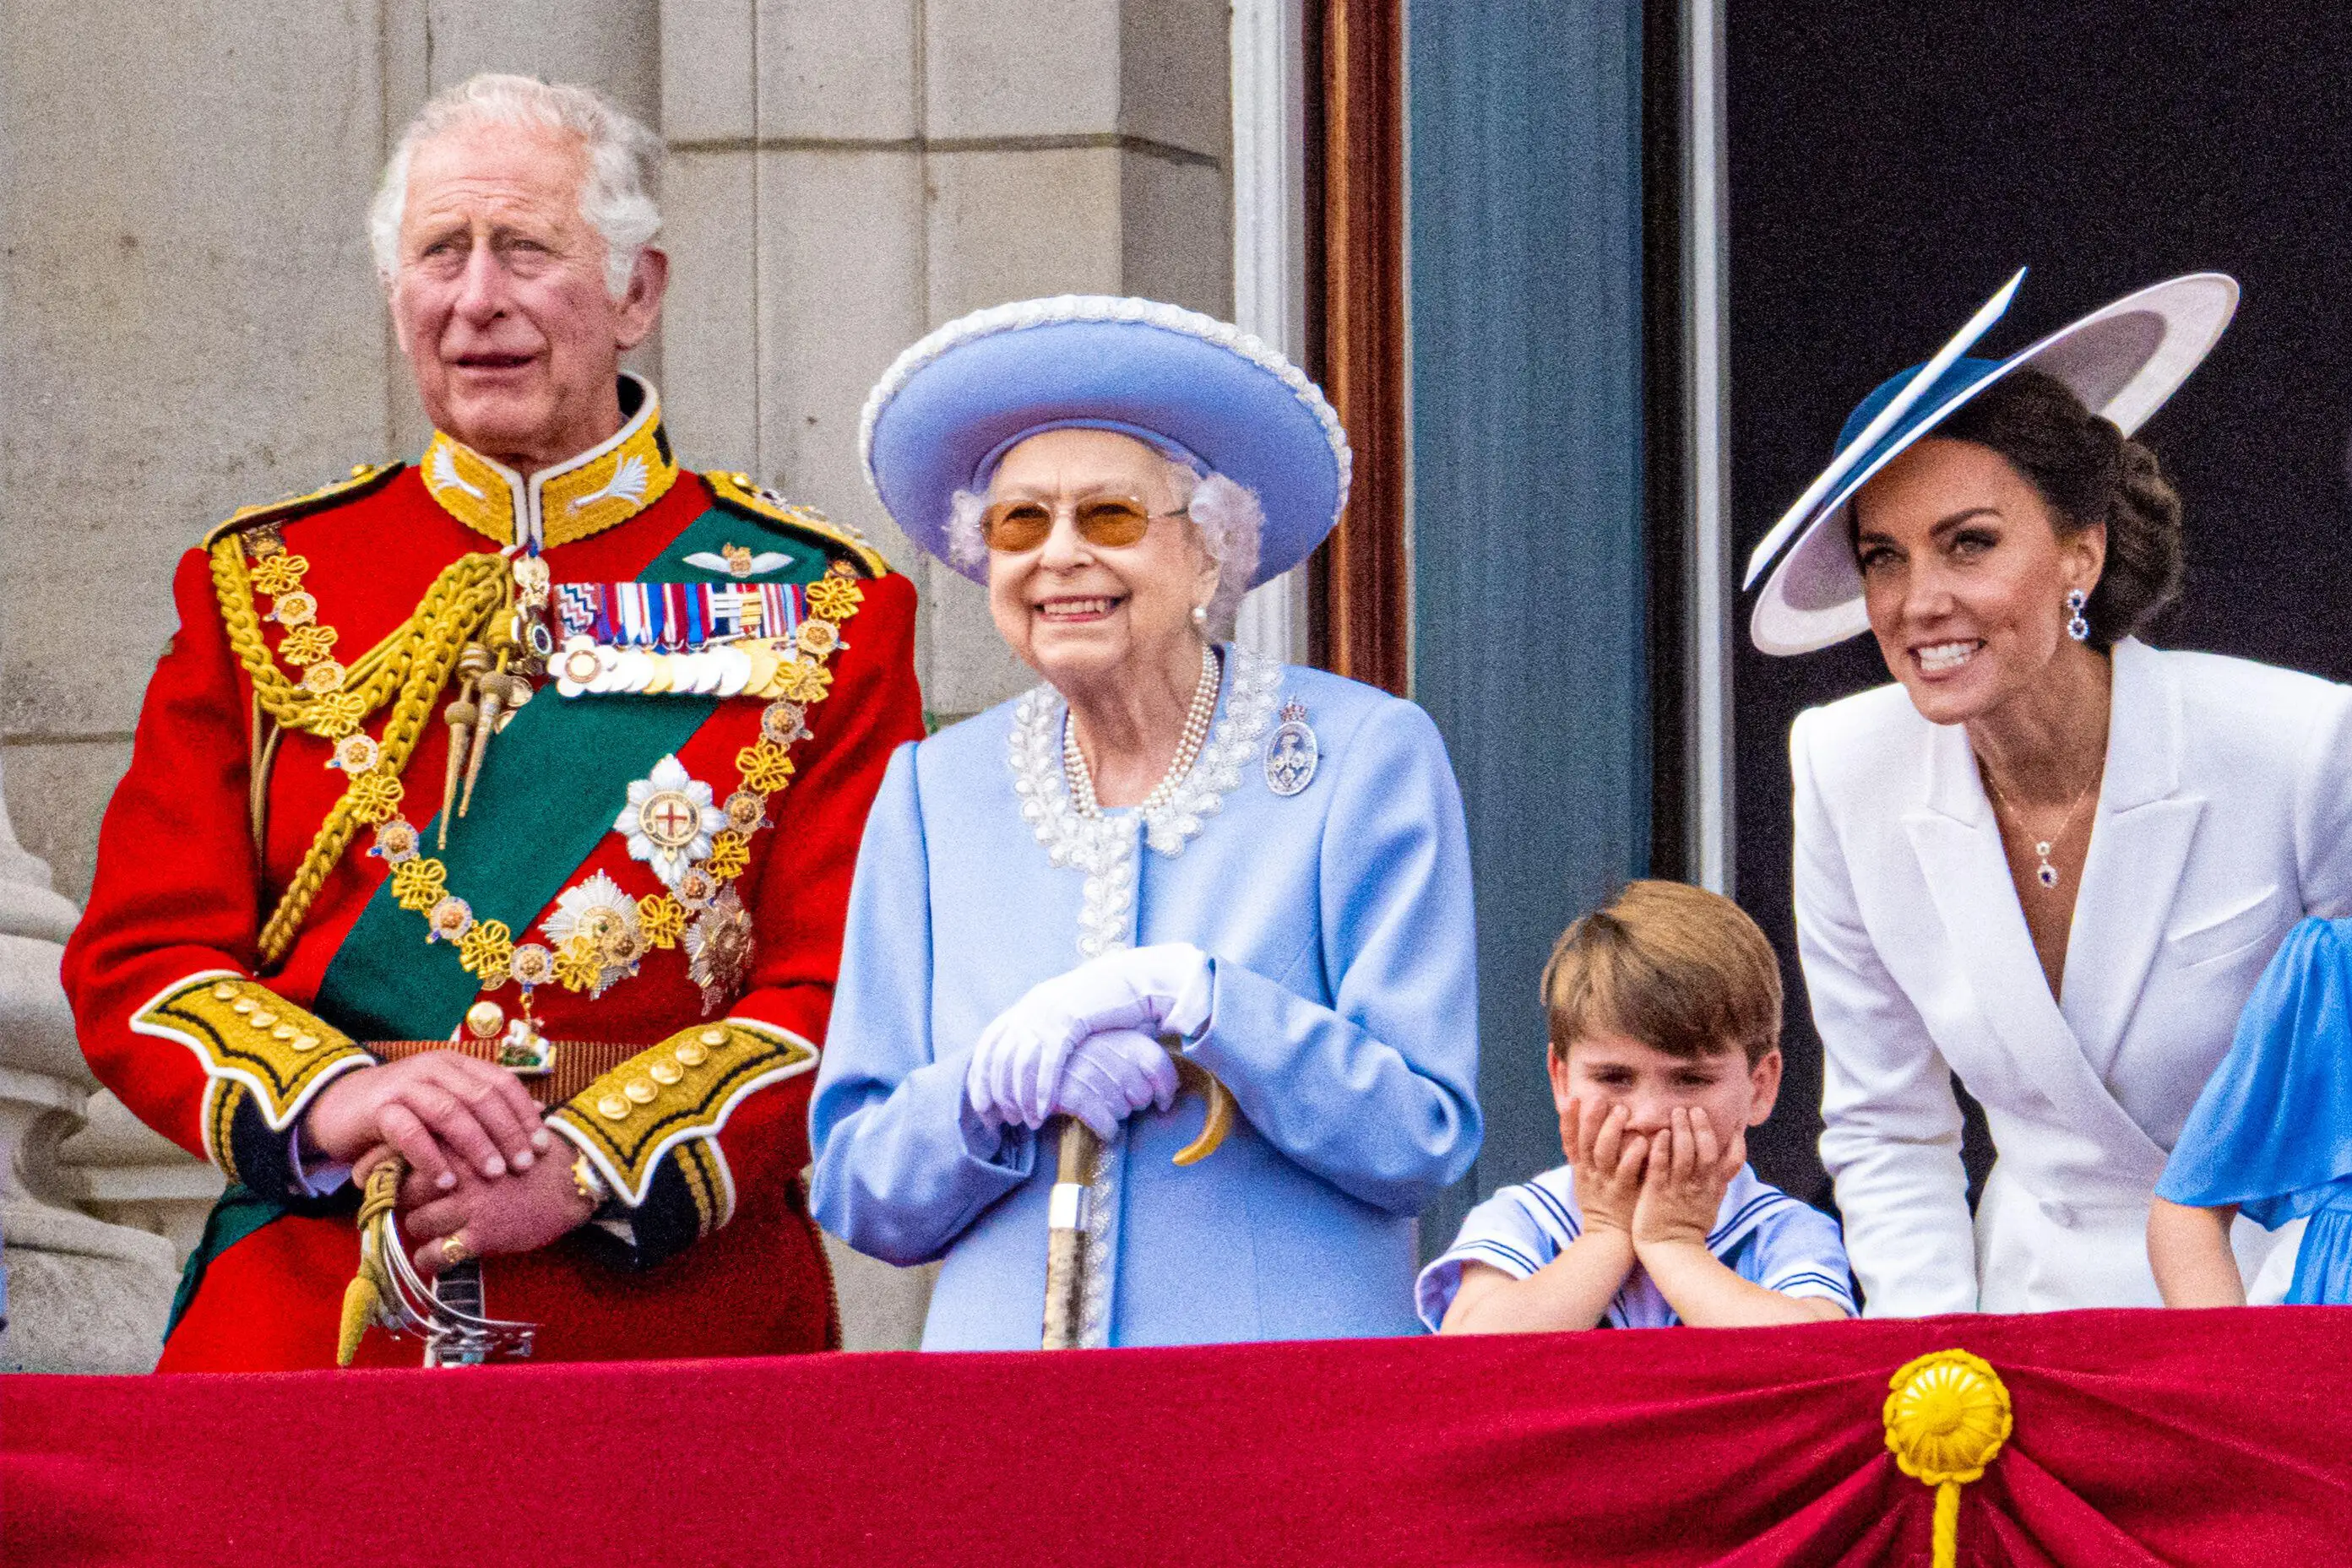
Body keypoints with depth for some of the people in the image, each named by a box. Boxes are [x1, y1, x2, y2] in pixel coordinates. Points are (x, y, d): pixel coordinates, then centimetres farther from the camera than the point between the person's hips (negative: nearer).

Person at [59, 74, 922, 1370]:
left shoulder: (820, 614, 6)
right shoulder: (259, 590, 11)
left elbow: (844, 987, -2)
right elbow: (138, 958, 5)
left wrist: (590, 1165, -16)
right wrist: (335, 1103, -14)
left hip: (681, 1304, -1)